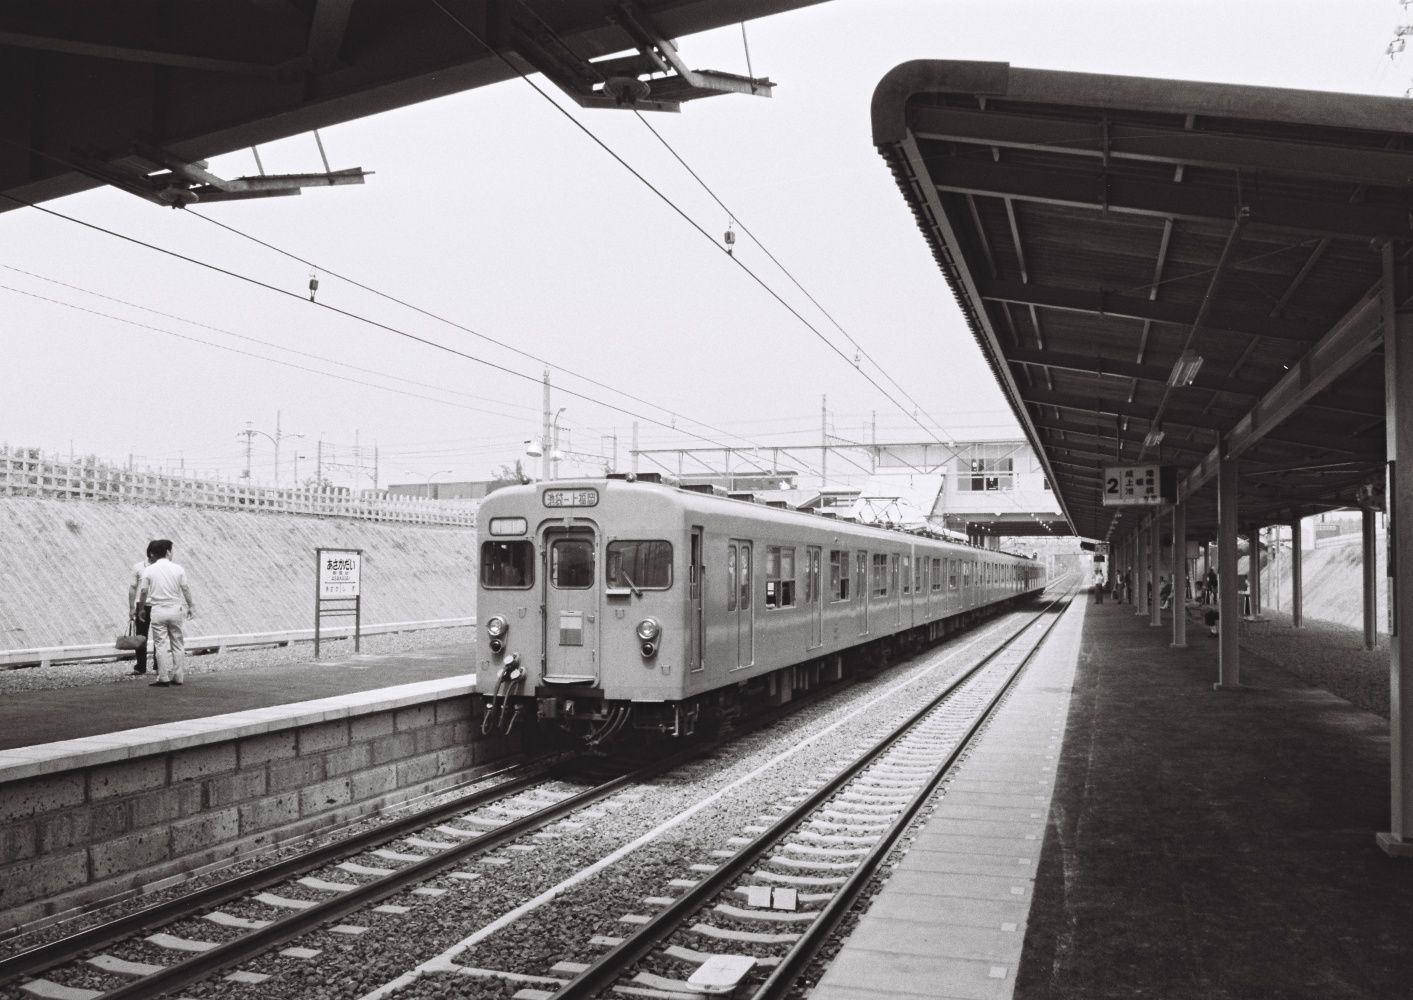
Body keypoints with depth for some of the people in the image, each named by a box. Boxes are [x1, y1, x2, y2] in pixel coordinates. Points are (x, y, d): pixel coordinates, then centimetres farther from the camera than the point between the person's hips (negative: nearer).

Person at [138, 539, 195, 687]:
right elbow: (185, 589, 1)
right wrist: (190, 607, 12)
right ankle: (178, 677, 12)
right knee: (178, 644, 9)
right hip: (175, 609, 1)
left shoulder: (148, 570, -2)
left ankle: (164, 678, -1)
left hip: (158, 610, -1)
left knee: (160, 645, 1)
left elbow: (143, 591, -1)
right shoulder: (178, 569, -1)